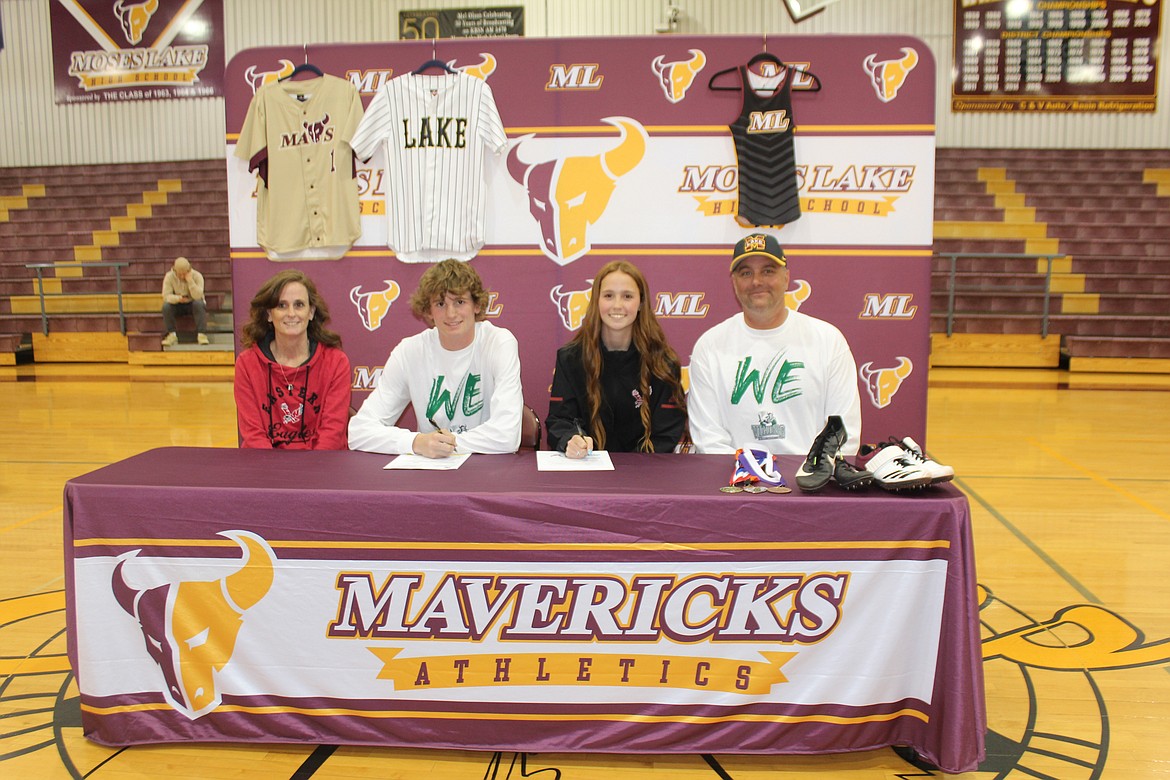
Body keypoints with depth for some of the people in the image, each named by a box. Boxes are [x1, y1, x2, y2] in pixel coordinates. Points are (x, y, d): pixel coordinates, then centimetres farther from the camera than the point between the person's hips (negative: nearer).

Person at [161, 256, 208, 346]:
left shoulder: (197, 276, -15)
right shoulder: (169, 276, -10)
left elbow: (198, 296, -26)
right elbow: (166, 296, -15)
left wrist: (190, 281, -33)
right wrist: (178, 298, -35)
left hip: (193, 304, -1)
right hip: (177, 305, 1)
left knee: (199, 304, -35)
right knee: (166, 306, -29)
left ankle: (201, 334, -34)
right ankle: (172, 335, -25)